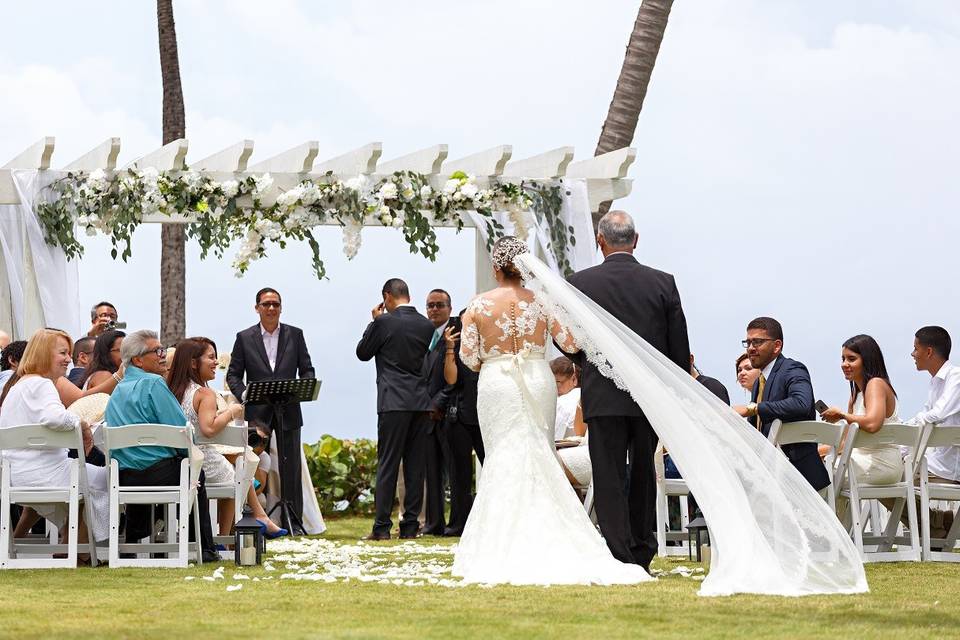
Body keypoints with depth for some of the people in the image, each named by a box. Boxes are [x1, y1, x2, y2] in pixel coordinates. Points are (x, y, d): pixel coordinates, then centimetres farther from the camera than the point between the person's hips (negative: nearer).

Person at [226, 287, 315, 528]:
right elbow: (233, 374, 6)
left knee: (291, 468, 0)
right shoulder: (244, 338, 5)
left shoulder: (295, 335, 8)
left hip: (288, 411, 1)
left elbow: (307, 370, 9)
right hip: (257, 412, -1)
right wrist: (243, 394, -13)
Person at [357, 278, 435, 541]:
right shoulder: (427, 325, 7)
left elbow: (363, 353, 5)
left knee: (387, 465, -3)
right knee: (415, 467, 7)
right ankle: (410, 526, 8)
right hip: (421, 403, 4)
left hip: (394, 403, -4)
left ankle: (382, 527, -4)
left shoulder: (384, 322, -7)